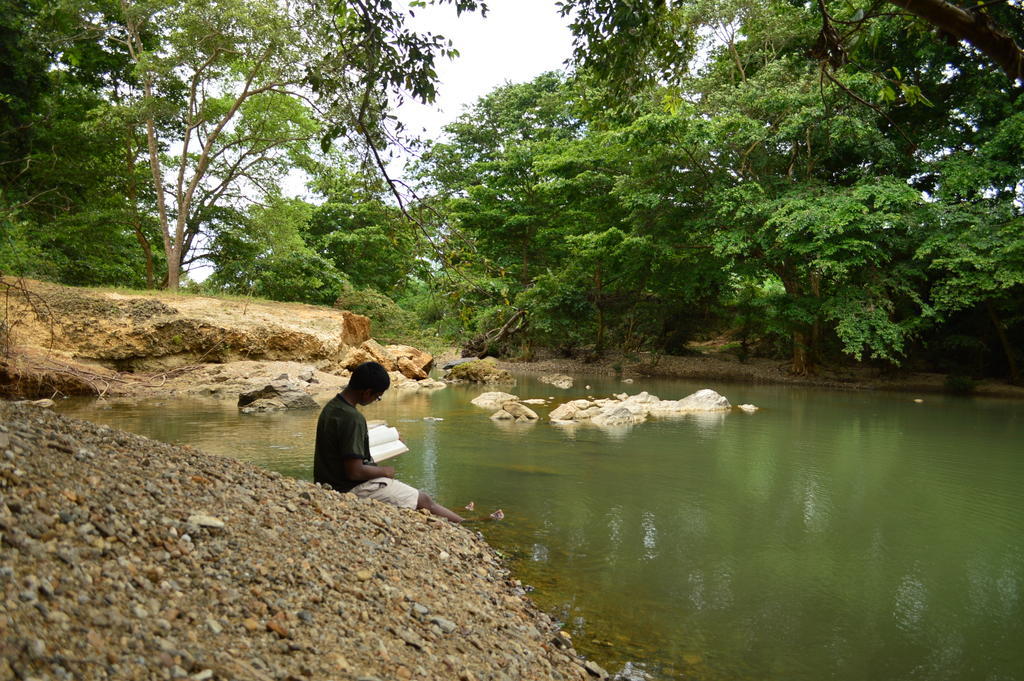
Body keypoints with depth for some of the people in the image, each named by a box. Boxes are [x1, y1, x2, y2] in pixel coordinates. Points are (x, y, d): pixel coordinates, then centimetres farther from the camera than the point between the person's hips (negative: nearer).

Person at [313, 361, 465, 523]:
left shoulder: (332, 406, 2)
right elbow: (354, 472, -27)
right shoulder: (352, 418, -28)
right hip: (352, 489, -10)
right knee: (424, 500, 2)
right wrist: (384, 471, -10)